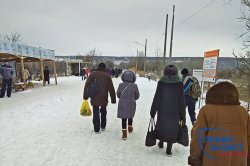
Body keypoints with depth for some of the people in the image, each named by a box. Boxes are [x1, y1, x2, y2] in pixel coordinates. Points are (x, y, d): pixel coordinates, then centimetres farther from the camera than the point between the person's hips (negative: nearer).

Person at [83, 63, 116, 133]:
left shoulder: (92, 74, 0)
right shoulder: (107, 76, -1)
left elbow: (86, 85, -2)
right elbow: (111, 89, 0)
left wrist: (85, 96, 6)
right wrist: (113, 99, 6)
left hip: (94, 98, -1)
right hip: (104, 98, 1)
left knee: (96, 113, 8)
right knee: (103, 112, 21)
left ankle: (96, 129, 12)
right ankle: (103, 127, 30)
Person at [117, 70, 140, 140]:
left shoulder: (121, 85, -12)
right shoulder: (134, 86, -13)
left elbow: (118, 95, -1)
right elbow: (137, 96, -3)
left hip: (122, 104, 0)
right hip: (131, 104, 1)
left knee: (123, 119, 8)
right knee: (130, 117, 24)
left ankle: (124, 134, 9)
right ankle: (130, 128, 46)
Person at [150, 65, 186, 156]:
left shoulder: (161, 82, -8)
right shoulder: (179, 83, -6)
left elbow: (156, 98, -7)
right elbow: (181, 100, -3)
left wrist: (153, 112, 1)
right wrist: (182, 115, 5)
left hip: (162, 111, 0)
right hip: (174, 112, 0)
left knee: (161, 126, 20)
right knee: (172, 128, 11)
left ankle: (161, 143, 38)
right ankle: (169, 150, 18)